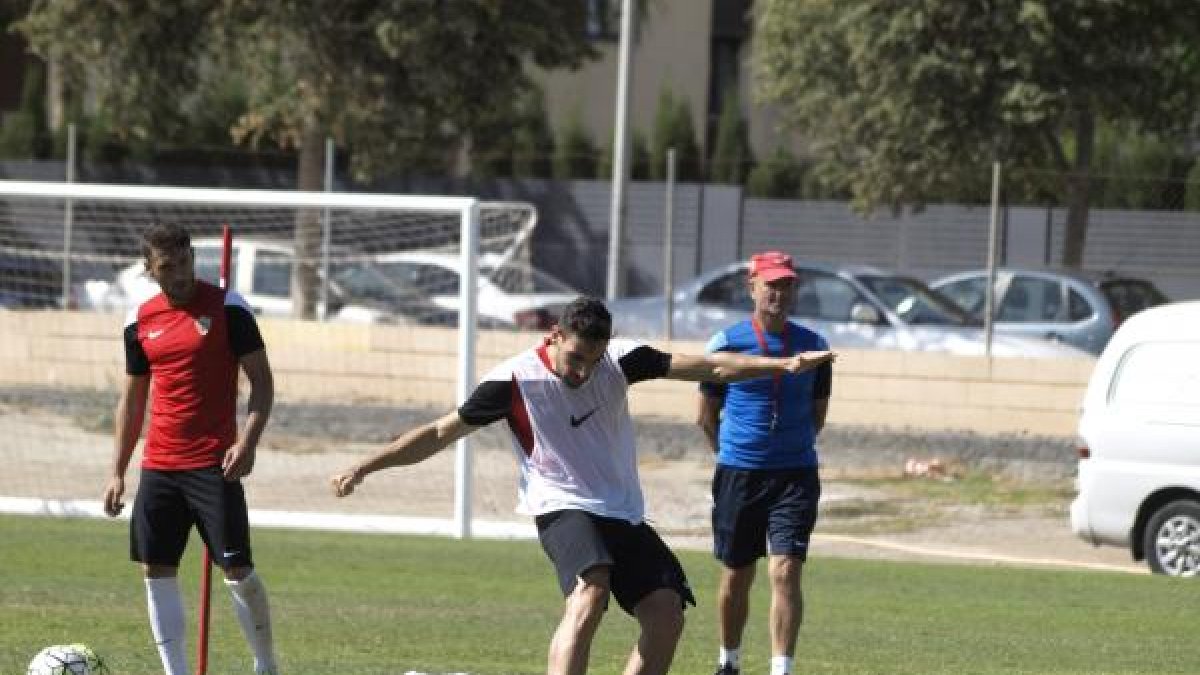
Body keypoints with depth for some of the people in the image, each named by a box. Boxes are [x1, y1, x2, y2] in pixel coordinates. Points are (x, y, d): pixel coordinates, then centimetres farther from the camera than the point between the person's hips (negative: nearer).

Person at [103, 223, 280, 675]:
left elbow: (262, 382, -3)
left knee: (237, 570, -7)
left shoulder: (227, 308, -4)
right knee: (156, 572, 3)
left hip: (214, 465, -5)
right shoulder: (140, 321, 8)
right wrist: (118, 472, 13)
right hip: (158, 466, 5)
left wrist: (247, 442, -17)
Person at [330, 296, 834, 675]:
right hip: (564, 506, -6)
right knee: (590, 594, -33)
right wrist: (366, 467, -8)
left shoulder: (617, 360, 1)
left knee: (666, 614, -10)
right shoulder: (516, 380, -10)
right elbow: (442, 432, -3)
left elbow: (706, 368, 2)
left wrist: (783, 365, -5)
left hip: (623, 513, 6)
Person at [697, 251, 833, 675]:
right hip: (737, 476, 0)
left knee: (785, 572, -13)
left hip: (795, 477, 0)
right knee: (736, 577, 10)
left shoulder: (813, 346, 3)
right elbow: (706, 416, 6)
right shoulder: (725, 344, -3)